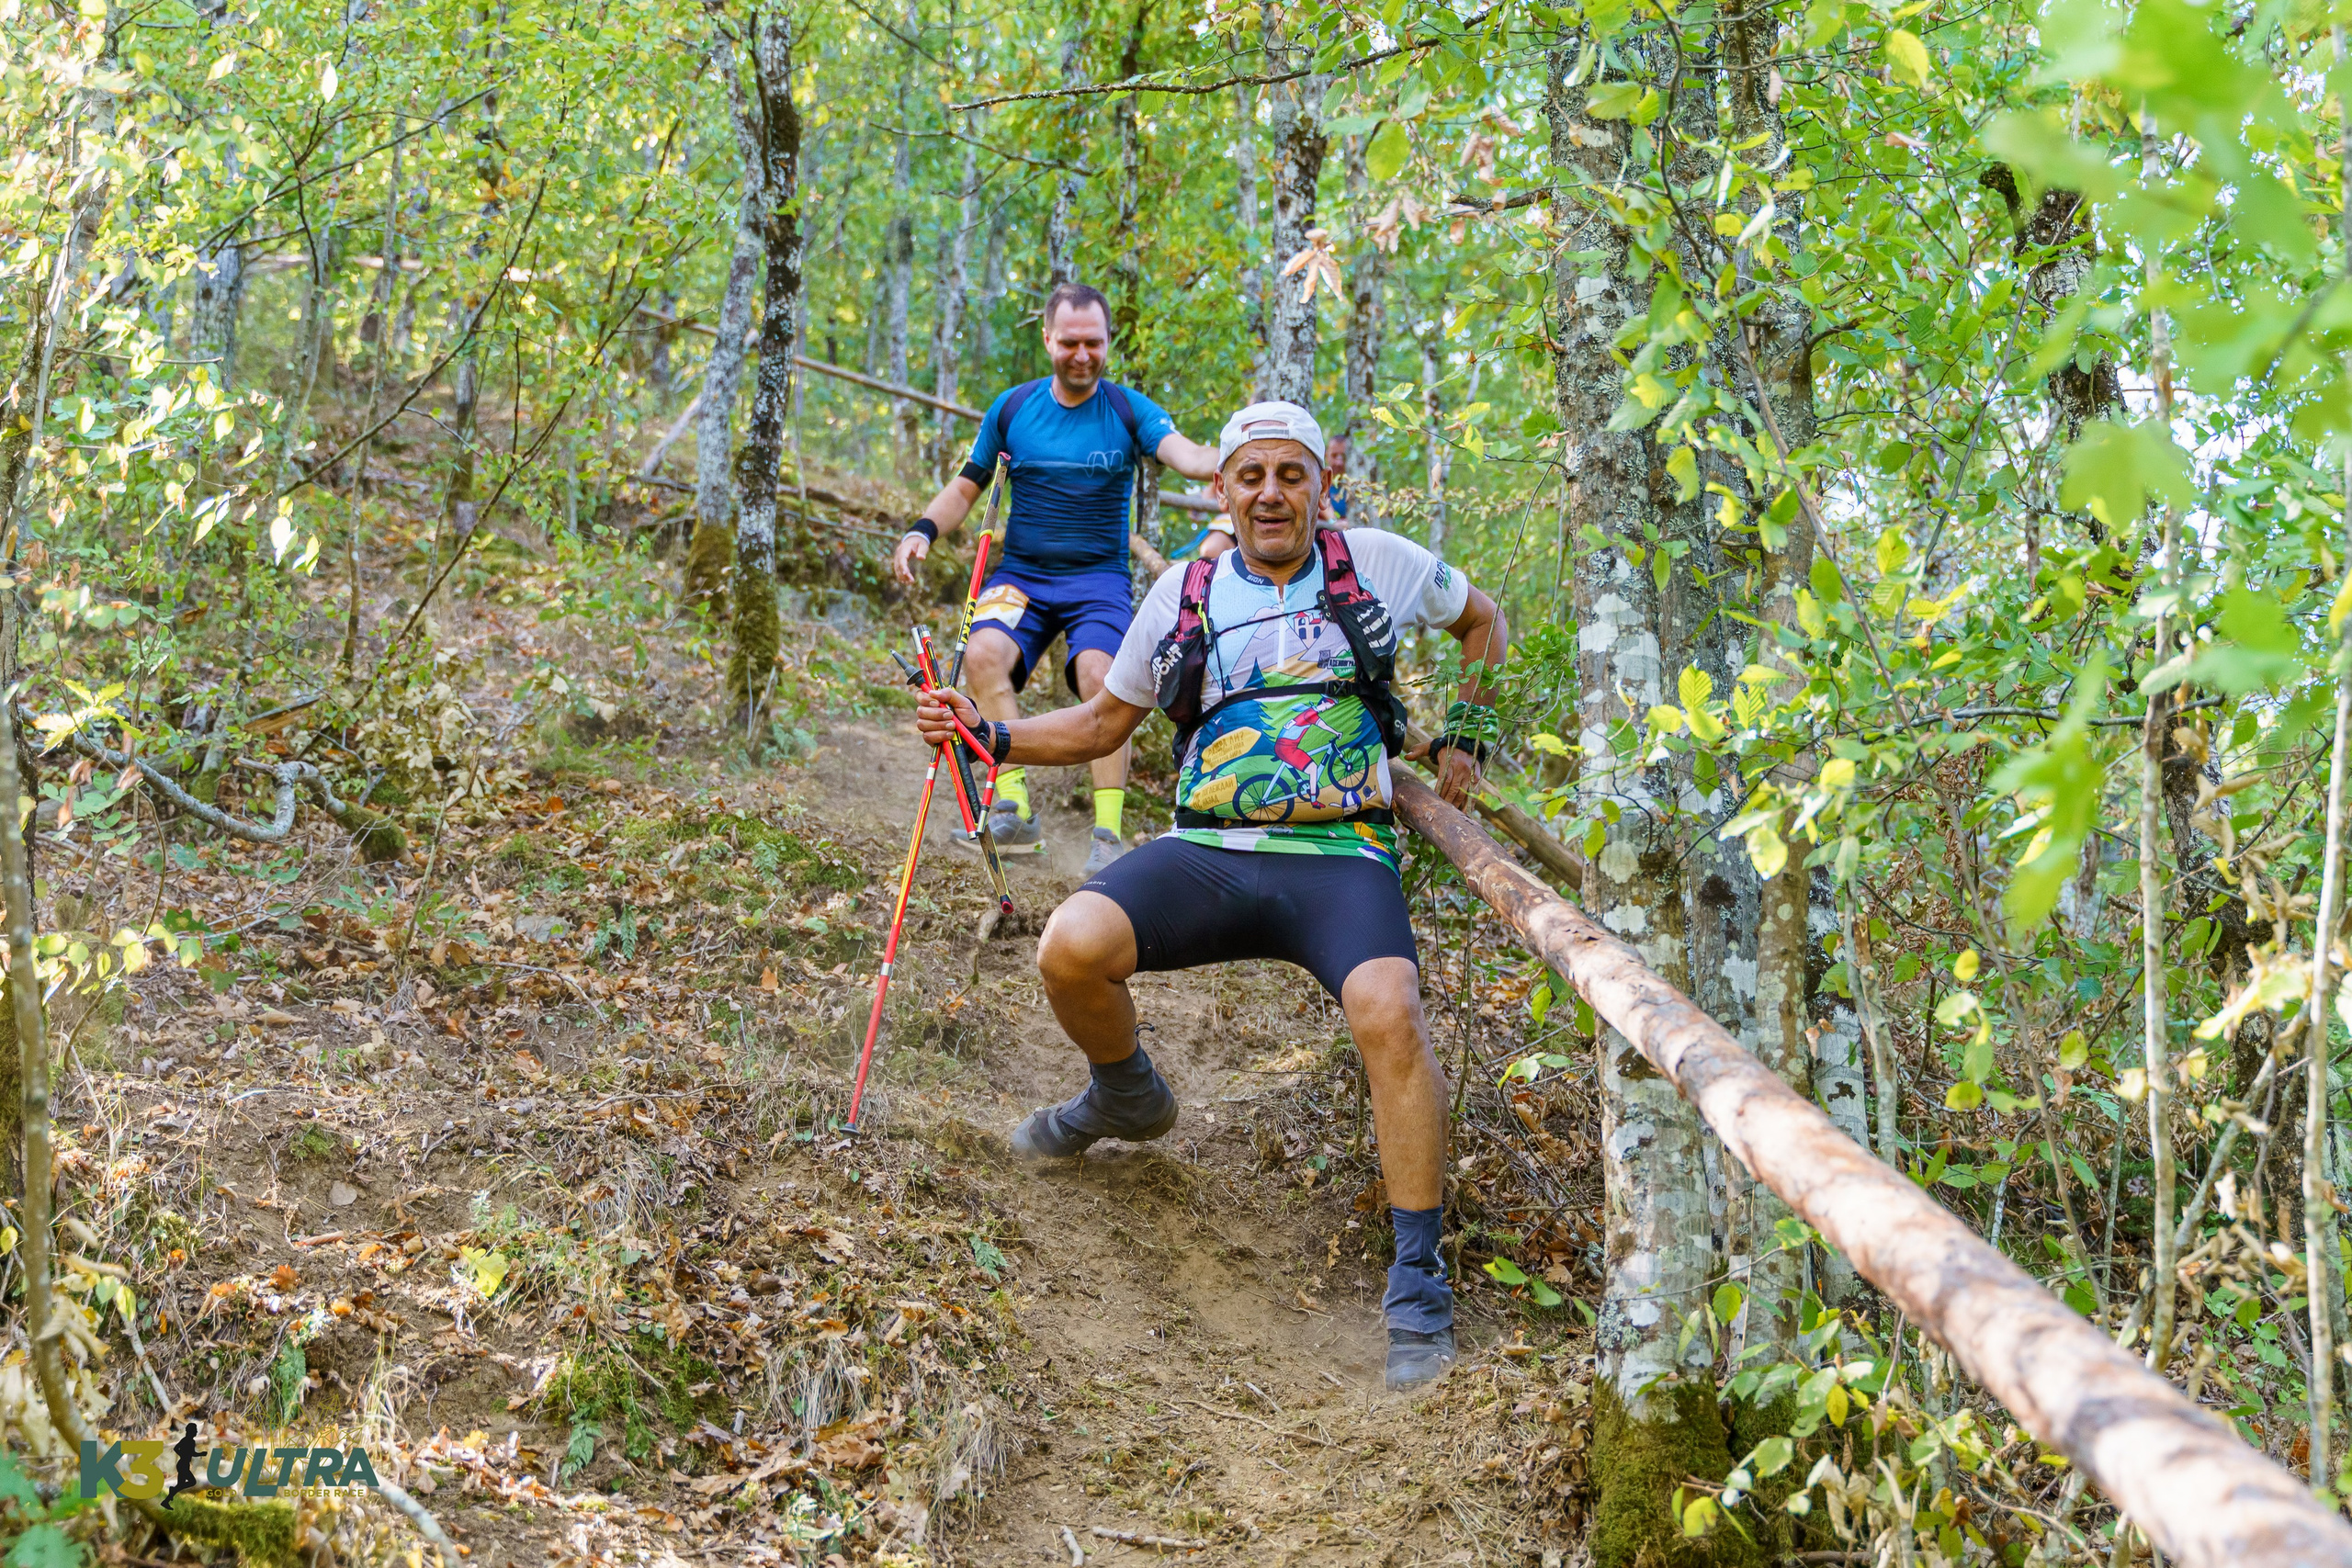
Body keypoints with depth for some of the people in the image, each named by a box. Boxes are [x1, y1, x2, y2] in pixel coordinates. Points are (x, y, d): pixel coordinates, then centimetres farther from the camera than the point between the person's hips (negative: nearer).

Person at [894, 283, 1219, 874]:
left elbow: (1182, 452, -21)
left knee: (1099, 677, -29)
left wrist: (1220, 464, -44)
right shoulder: (1011, 408, 5)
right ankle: (1015, 809, -27)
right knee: (983, 654, -28)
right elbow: (966, 486, 14)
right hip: (1021, 574, 2)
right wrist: (922, 530, -6)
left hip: (1099, 579, -2)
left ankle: (1108, 834, -24)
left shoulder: (1130, 410, -1)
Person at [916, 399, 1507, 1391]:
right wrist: (992, 736, 7)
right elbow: (1103, 723, 20)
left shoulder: (1377, 563, 6)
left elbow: (1481, 618, 25)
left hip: (1340, 859, -2)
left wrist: (1463, 735, 15)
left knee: (1387, 1012, -32)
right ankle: (1127, 1098, 12)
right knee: (1070, 950, -25)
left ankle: (1419, 1281, -19)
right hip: (1207, 854, 2)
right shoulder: (1185, 593, 10)